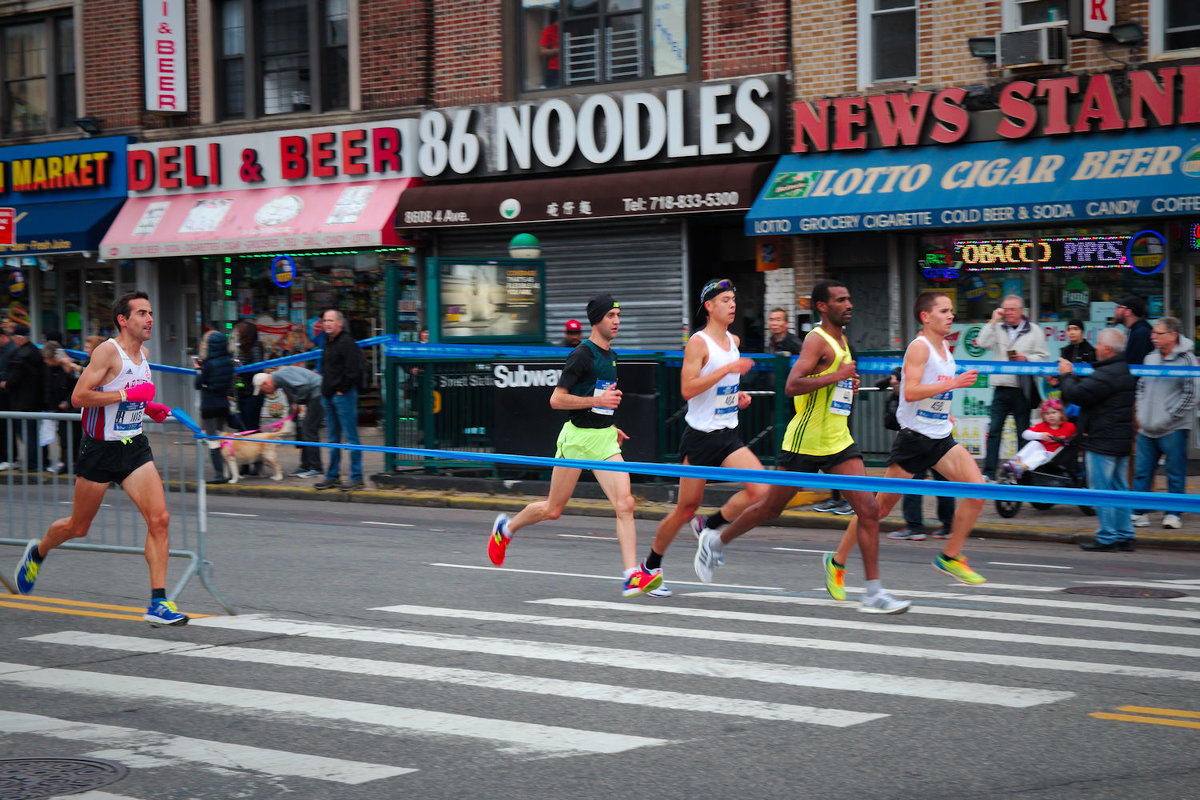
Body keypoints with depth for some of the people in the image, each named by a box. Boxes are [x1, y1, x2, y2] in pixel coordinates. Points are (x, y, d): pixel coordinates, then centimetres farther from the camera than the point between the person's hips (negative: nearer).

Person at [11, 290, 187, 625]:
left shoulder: (144, 354, 9)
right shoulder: (107, 351, -15)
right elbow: (78, 397, -22)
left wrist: (149, 407, 8)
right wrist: (127, 394, -24)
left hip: (135, 446, 6)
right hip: (100, 447, -6)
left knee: (159, 519, -11)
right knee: (78, 527, 10)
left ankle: (158, 602, -10)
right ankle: (37, 553, 43)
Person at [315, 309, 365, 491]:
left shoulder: (346, 342, -12)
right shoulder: (329, 342, 17)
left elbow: (352, 370, -19)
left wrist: (341, 390, -14)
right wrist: (325, 391, 15)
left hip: (343, 395, -9)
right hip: (329, 396, 9)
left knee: (350, 437, -6)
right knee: (333, 438, 14)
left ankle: (356, 478, -4)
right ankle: (332, 477, 20)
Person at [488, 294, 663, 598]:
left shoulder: (611, 356, 13)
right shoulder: (582, 354, -13)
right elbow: (557, 400, -16)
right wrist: (598, 401, -20)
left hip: (605, 439, 6)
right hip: (578, 436, -6)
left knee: (625, 504, -12)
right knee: (553, 509, 6)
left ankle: (633, 577, -17)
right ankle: (505, 528, 34)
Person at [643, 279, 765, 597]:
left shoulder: (734, 341, 11)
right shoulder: (698, 342, -12)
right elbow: (687, 389, -23)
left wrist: (738, 395, 10)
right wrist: (728, 369, -26)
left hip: (728, 435, 6)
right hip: (700, 436, -6)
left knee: (760, 490, -14)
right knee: (687, 508, 1)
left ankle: (709, 526, 8)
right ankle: (651, 566, 20)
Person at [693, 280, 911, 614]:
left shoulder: (841, 339, 14)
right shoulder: (818, 340, -14)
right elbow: (792, 386, -27)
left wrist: (848, 386, 14)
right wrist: (836, 376, -27)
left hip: (838, 442, 7)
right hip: (804, 443, -7)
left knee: (868, 509, -7)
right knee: (771, 508, 8)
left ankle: (874, 592, -6)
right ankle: (715, 542, 33)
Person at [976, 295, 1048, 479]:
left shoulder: (1034, 331, 5)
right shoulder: (997, 328, 9)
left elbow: (1043, 357, 2)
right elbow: (983, 343, -6)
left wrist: (1026, 358, -15)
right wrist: (993, 321, -6)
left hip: (1022, 390, -2)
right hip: (1001, 389, 2)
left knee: (1023, 432, 6)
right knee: (994, 431, -1)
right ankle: (989, 472, 1)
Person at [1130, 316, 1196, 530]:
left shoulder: (1186, 360, -7)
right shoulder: (1150, 358, 11)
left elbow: (1190, 394, -9)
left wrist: (1169, 417, -11)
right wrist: (1141, 411, 9)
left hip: (1173, 430, -6)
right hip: (1147, 429, 6)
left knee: (1175, 473, 2)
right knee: (1141, 471, 7)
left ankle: (1174, 514, 12)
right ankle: (1140, 512, 15)